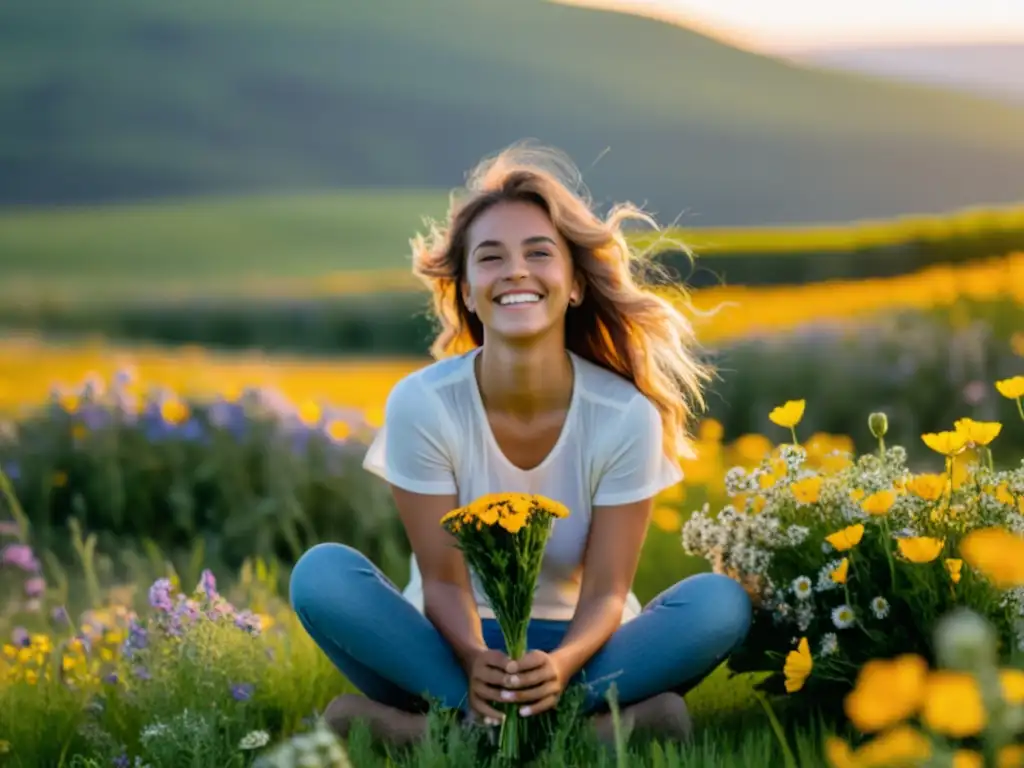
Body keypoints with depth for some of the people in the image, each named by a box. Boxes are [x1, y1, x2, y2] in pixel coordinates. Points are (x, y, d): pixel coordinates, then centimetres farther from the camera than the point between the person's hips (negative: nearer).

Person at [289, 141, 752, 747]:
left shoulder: (627, 415, -14)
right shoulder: (422, 404, -14)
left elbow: (606, 590, -13)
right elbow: (444, 579, -13)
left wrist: (562, 665, -36)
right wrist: (476, 663, -35)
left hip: (579, 651, 1)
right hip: (454, 650, 0)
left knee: (721, 602, -26)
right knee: (321, 573, -26)